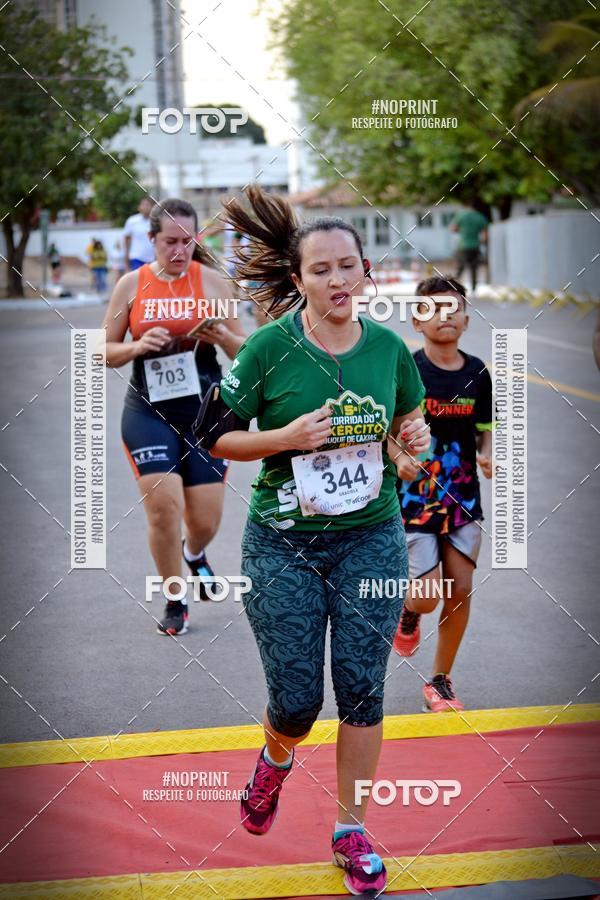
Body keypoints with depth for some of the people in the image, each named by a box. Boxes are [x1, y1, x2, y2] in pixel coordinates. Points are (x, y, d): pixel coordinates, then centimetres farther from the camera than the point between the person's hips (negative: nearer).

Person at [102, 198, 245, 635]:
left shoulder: (213, 282, 1)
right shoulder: (132, 285, 1)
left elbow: (244, 350, 5)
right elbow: (105, 351, 6)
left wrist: (223, 336, -17)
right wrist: (138, 346, -13)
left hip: (205, 411, 1)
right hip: (149, 413, -1)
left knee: (206, 520, 3)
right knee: (163, 507, -11)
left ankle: (195, 553, 42)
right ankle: (175, 602, 10)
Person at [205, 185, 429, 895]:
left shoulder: (388, 347, 0)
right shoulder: (269, 348, -11)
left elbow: (410, 423, 16)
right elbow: (217, 438, -5)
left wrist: (415, 436, -6)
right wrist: (287, 436, -20)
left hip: (371, 539, 2)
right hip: (283, 544, -2)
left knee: (361, 689, 3)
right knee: (295, 699, 0)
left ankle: (351, 829, 21)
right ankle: (276, 758, 37)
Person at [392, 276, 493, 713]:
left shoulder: (477, 373, 2)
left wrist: (487, 455, -7)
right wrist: (399, 457, -25)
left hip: (463, 496, 4)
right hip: (415, 495, -4)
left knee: (461, 590, 3)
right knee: (428, 597, -8)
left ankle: (441, 680, 20)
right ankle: (409, 611, 31)